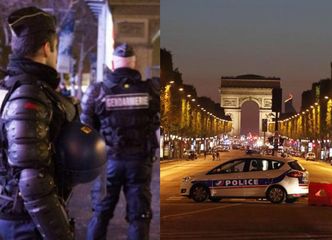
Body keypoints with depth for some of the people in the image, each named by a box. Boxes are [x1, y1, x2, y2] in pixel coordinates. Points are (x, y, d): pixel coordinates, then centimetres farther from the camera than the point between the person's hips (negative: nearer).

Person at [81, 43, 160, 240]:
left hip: (109, 160, 0)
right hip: (140, 160, 0)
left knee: (101, 212, 15)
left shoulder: (97, 91, -6)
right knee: (139, 215, 8)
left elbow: (86, 128, -1)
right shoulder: (151, 89, -6)